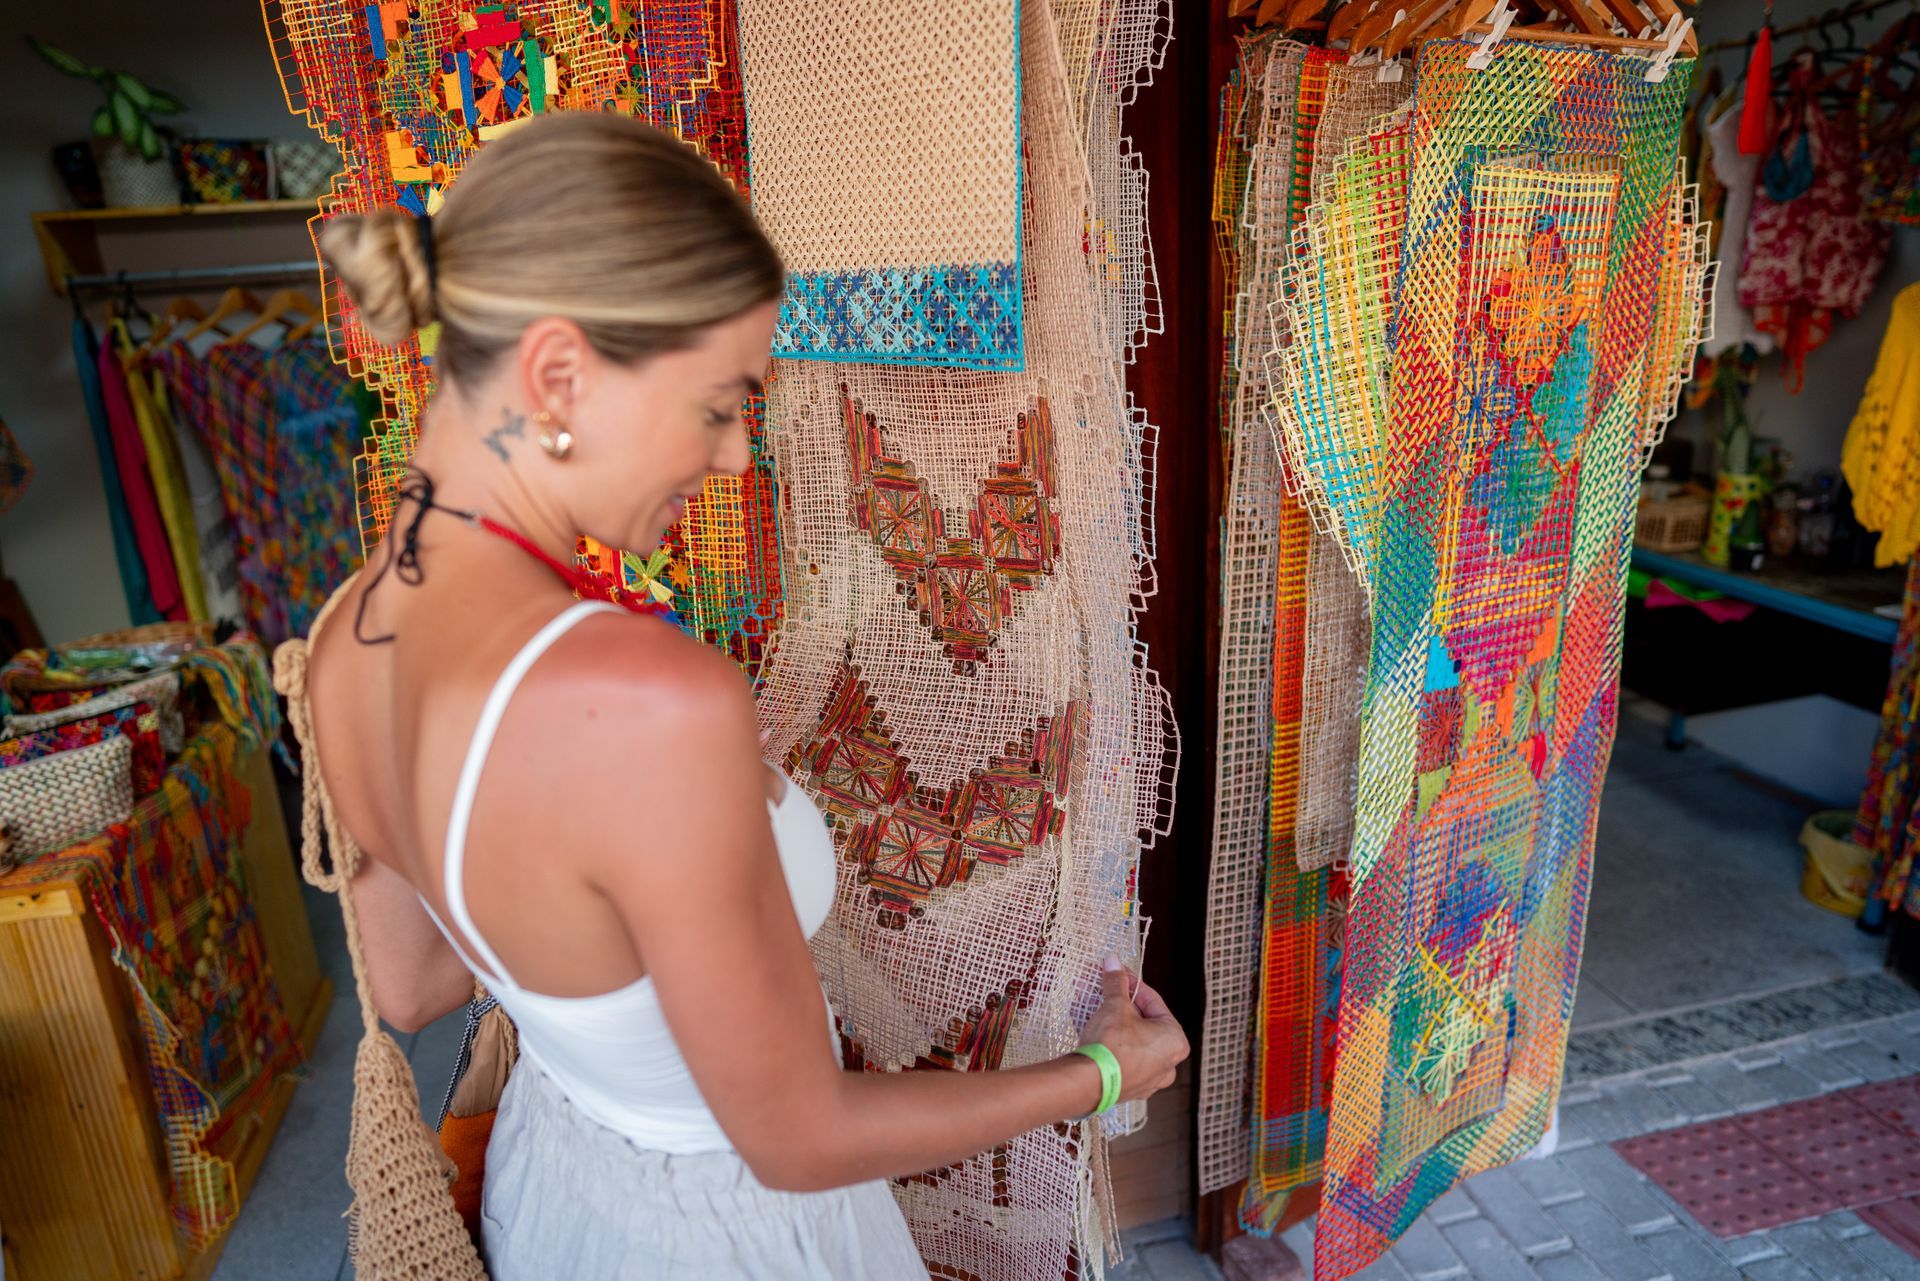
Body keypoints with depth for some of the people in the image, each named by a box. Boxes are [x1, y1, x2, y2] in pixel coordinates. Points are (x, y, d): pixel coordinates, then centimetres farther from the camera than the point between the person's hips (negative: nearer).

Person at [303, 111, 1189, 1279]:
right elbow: (799, 1139, -25)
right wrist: (1102, 1073, -12)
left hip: (553, 1171, 6)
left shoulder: (350, 641, -14)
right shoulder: (655, 702, -40)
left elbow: (412, 987, 0)